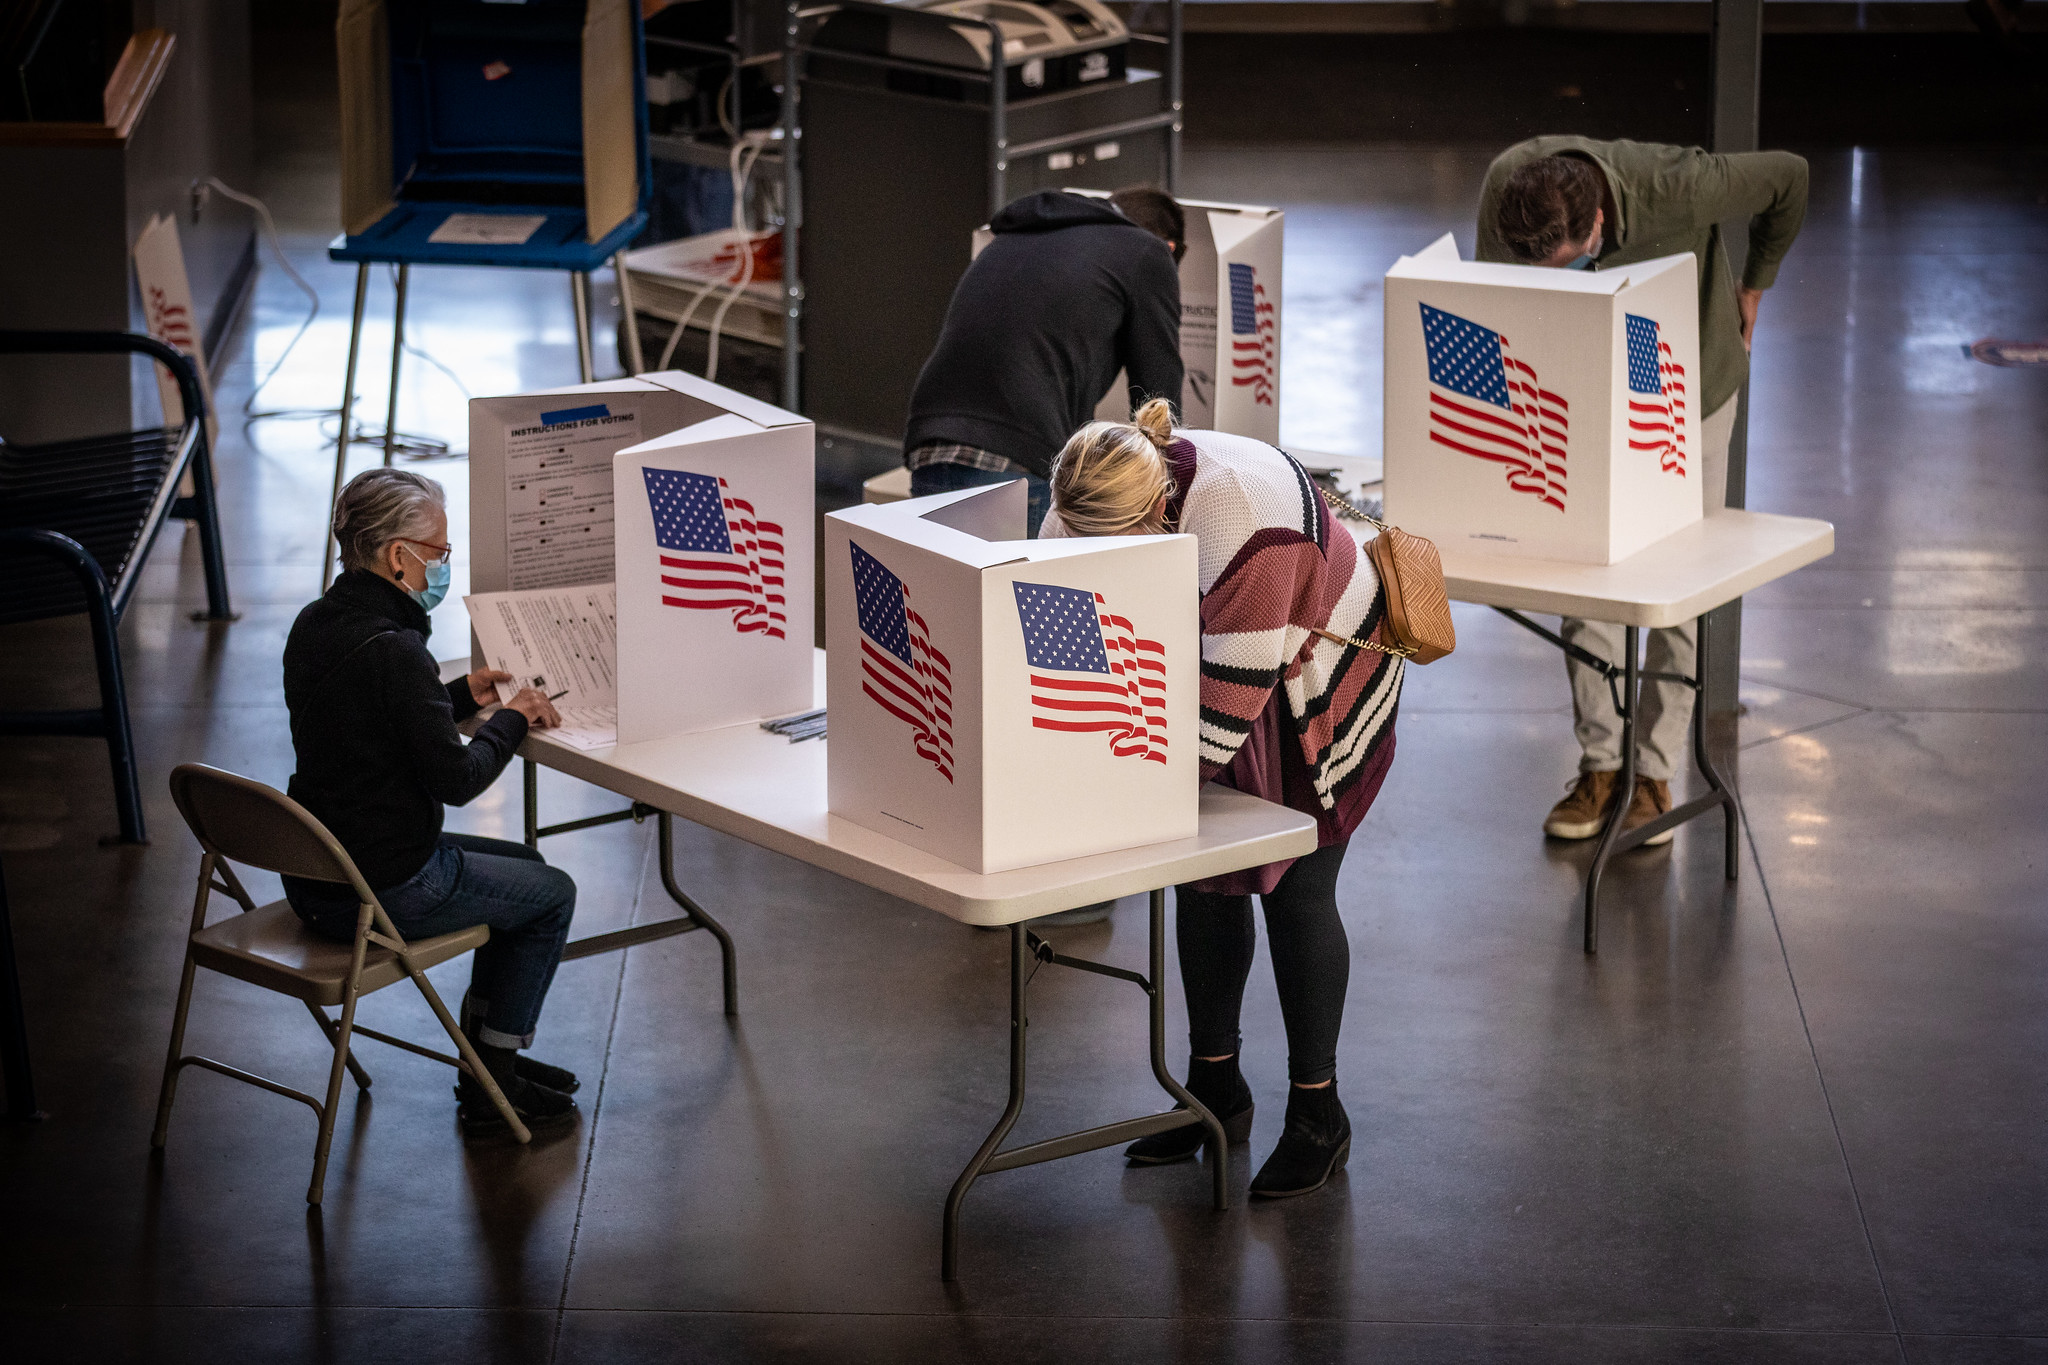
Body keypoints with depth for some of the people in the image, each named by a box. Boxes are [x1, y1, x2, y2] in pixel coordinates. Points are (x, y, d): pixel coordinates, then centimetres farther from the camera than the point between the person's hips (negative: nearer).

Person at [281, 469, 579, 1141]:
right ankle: (491, 1089, 18)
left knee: (522, 863, 26)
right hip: (380, 893, -9)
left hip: (314, 877, 9)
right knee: (552, 892, 12)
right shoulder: (393, 649, -26)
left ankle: (486, 1055, 34)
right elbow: (456, 779, -21)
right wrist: (513, 718, -4)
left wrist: (459, 696, 15)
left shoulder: (314, 625, 3)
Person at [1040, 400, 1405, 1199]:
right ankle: (1215, 1089, 22)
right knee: (1203, 877, 8)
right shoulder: (1089, 508, -19)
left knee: (1295, 891, -5)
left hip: (1319, 687, -6)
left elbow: (1231, 697, -37)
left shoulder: (1243, 527, -41)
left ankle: (1318, 1114, 7)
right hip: (1206, 674, 7)